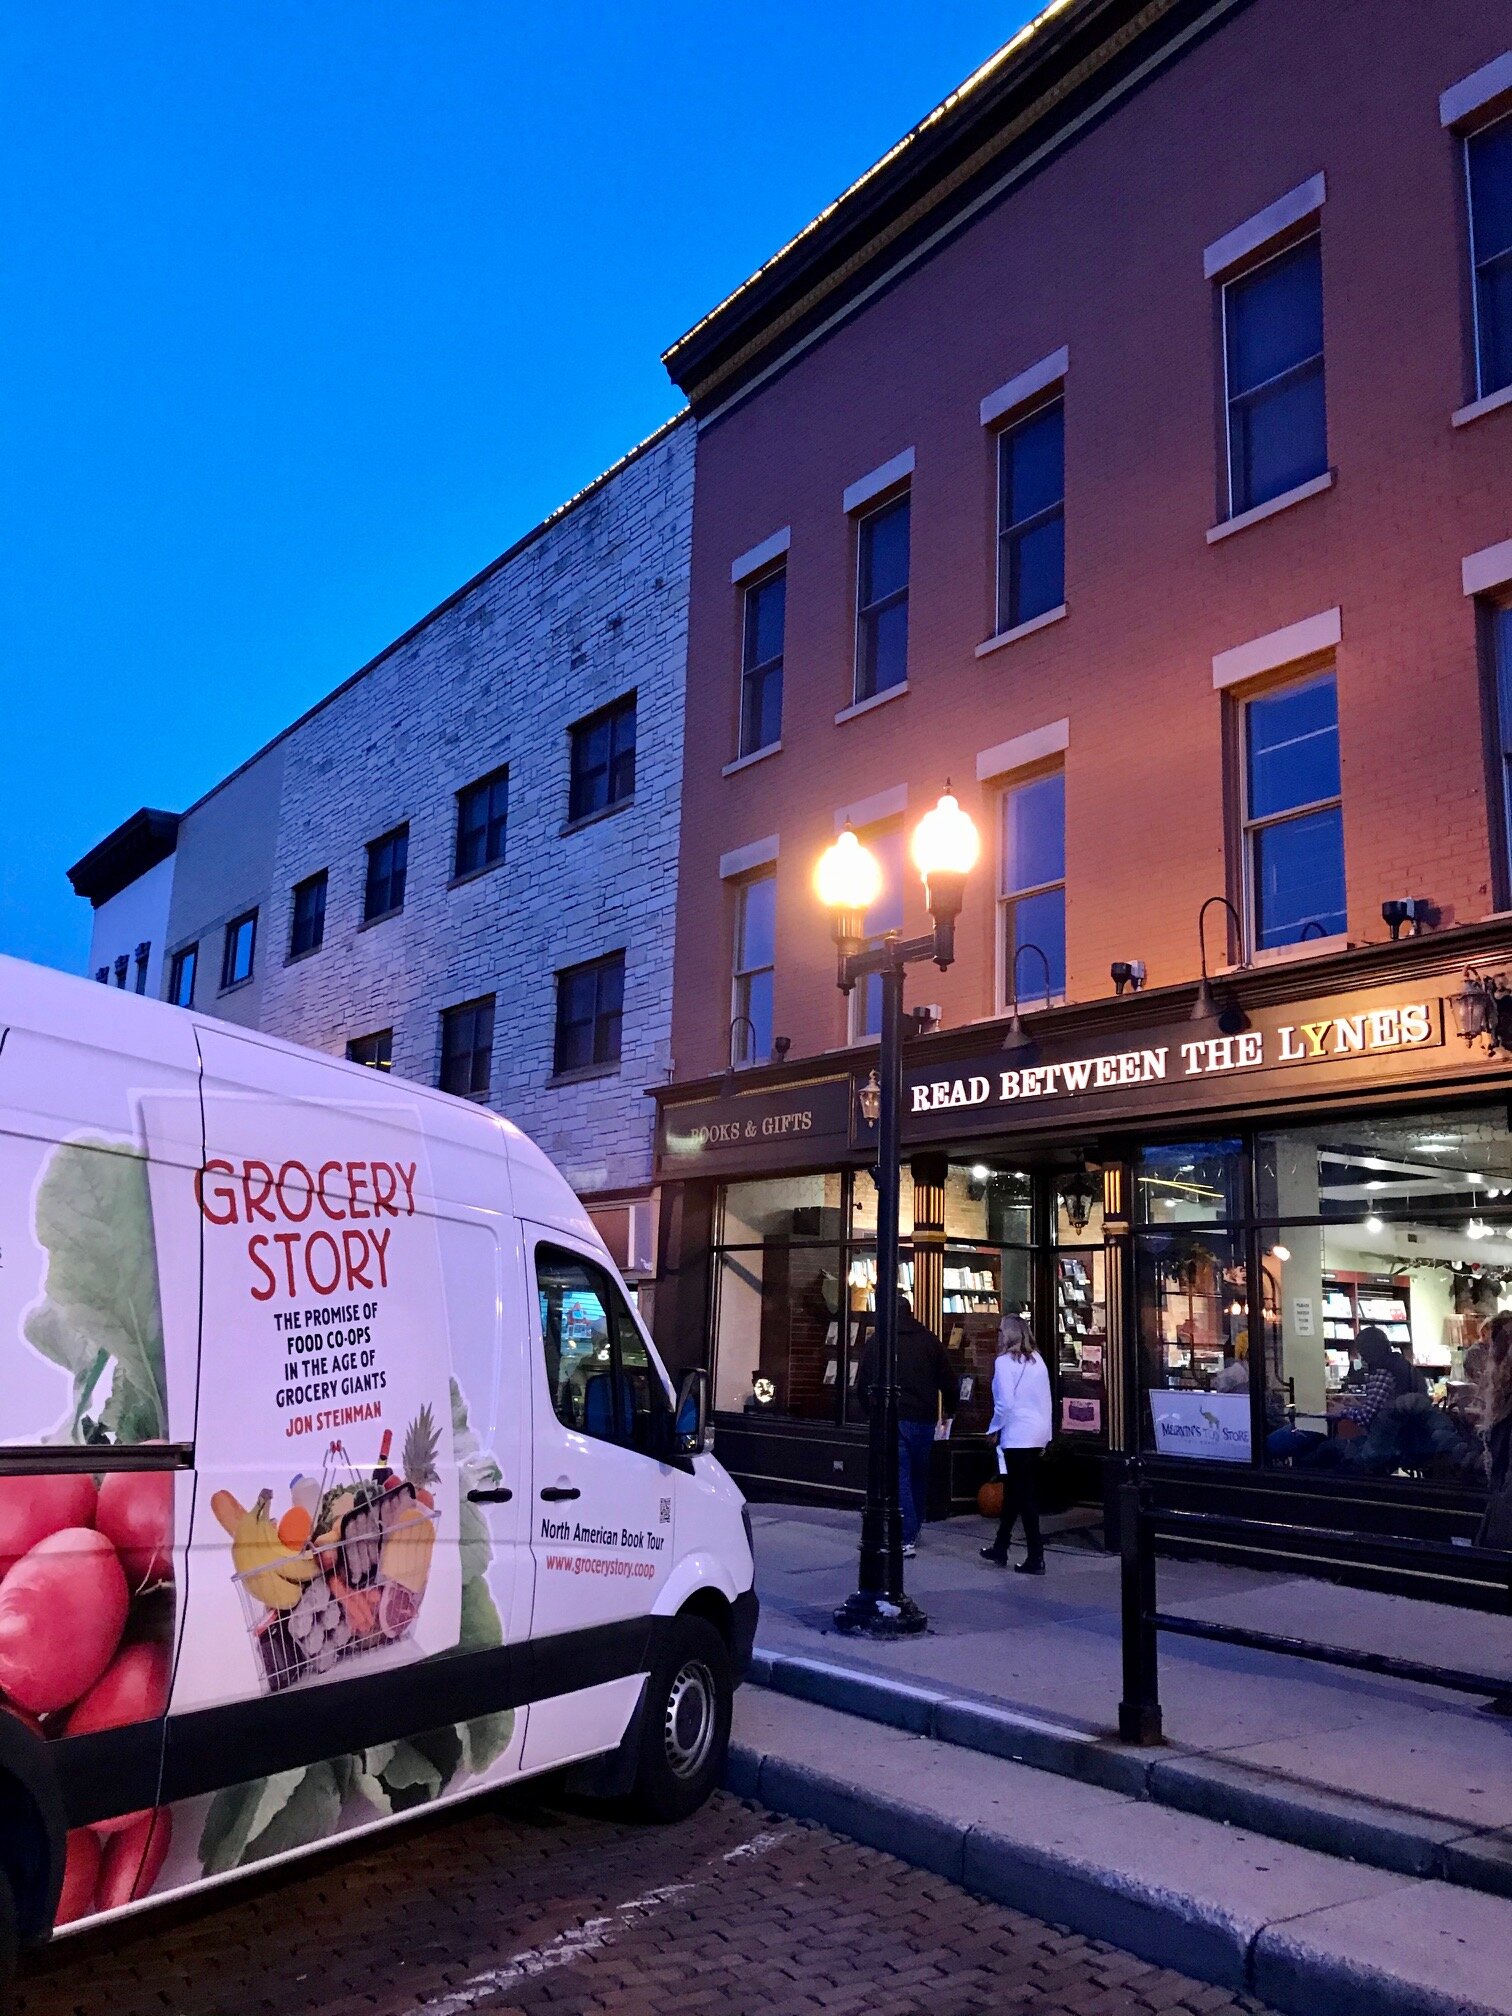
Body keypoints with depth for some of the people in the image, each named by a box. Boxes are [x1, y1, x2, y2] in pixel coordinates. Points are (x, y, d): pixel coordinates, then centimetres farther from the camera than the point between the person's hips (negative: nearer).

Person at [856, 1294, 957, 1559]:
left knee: (899, 1476, -3)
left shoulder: (875, 1342, 2)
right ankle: (913, 1530, 27)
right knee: (919, 1475, 17)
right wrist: (948, 1411, 23)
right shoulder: (929, 1340, 6)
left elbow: (862, 1386, 3)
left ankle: (907, 1538, -10)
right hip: (923, 1418, 2)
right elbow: (950, 1383, 7)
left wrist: (873, 1412, 18)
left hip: (891, 1418, -2)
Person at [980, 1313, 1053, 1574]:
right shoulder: (1037, 1361, 8)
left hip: (1016, 1435, -7)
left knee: (1024, 1496, -2)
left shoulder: (1005, 1362, -12)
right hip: (1037, 1435, 7)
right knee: (1014, 1492, 18)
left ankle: (1036, 1557, 0)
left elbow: (1005, 1403, -16)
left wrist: (994, 1429, -2)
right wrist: (1045, 1434, 16)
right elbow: (1046, 1400, 10)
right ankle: (1000, 1548, 29)